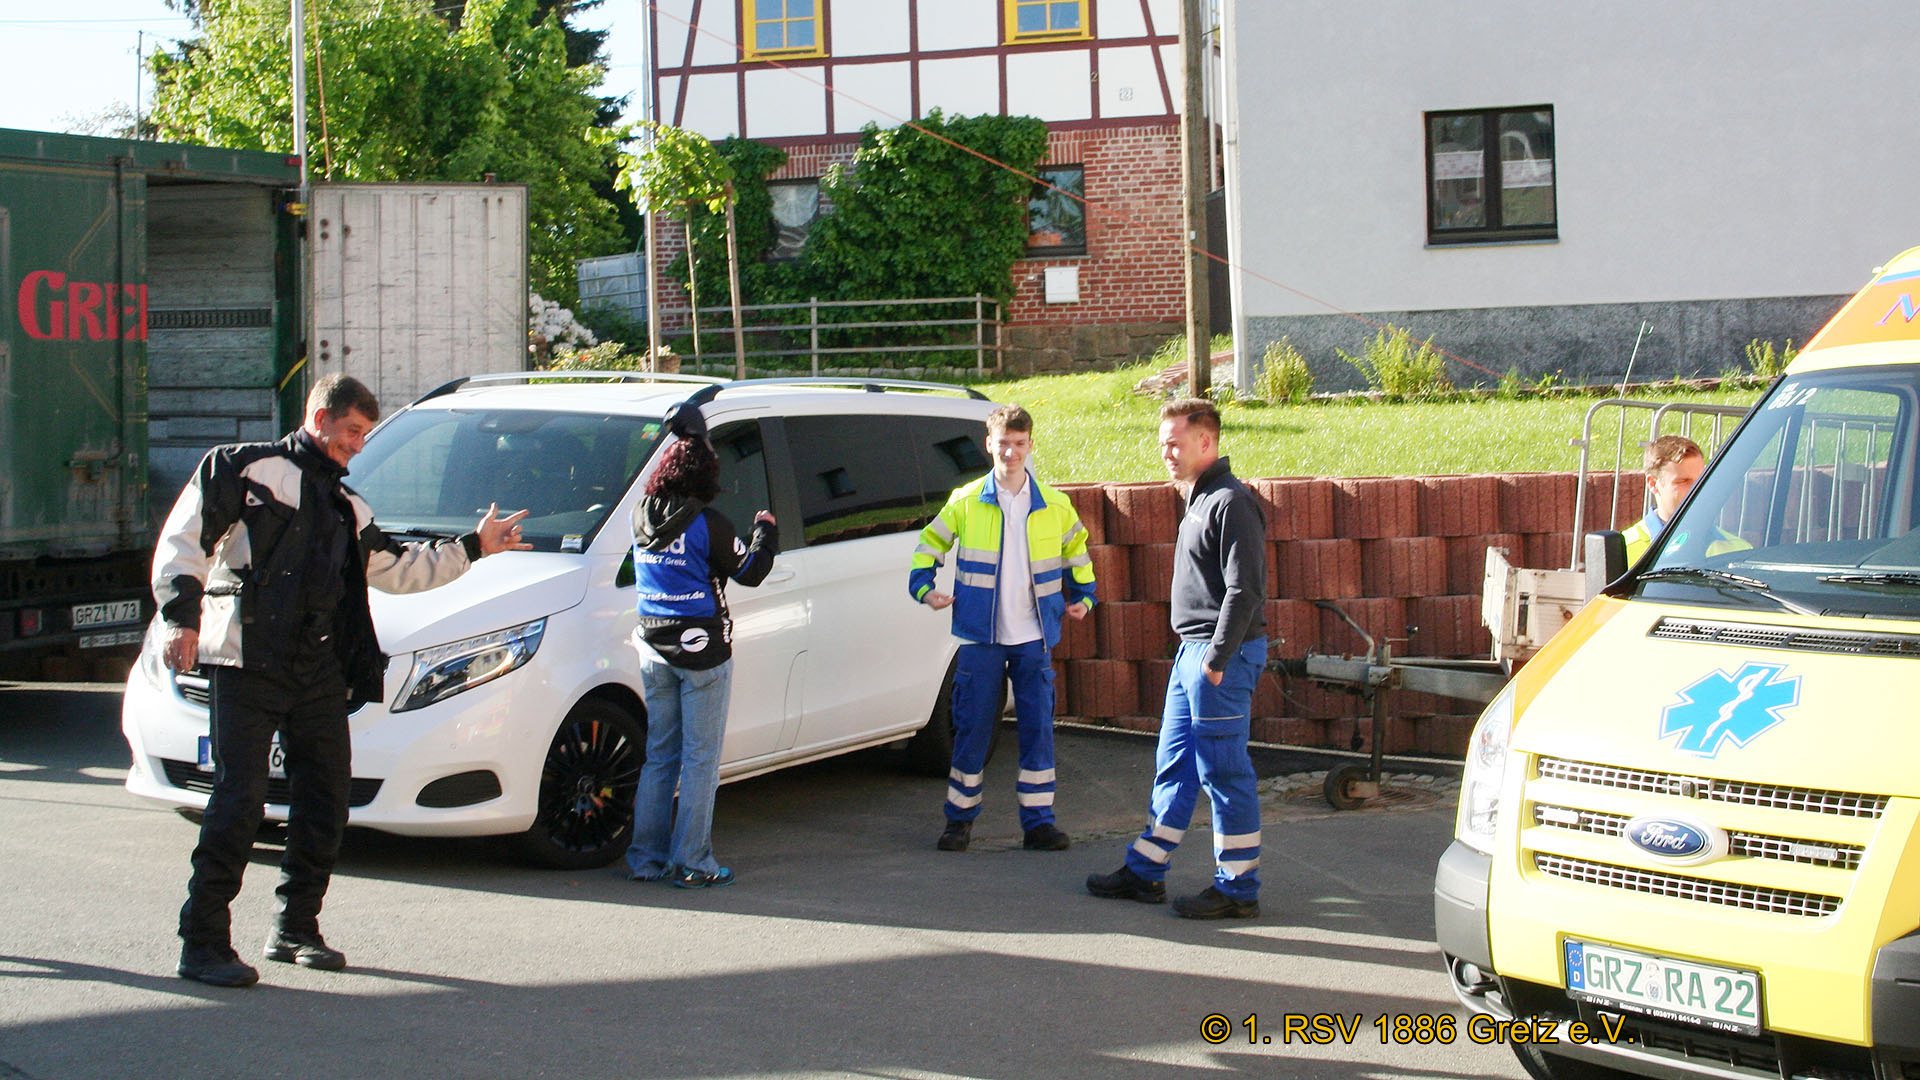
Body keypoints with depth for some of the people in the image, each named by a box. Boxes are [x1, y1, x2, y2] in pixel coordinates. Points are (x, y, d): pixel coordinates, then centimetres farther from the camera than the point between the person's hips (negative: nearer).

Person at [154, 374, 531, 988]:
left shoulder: (345, 506, 26)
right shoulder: (245, 468, 4)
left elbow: (397, 570, 29)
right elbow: (183, 539, -3)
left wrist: (474, 547, 26)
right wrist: (182, 616, -16)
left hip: (319, 671, 7)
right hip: (246, 662, -7)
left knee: (325, 801, 7)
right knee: (238, 800, -12)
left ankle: (295, 930, 21)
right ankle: (202, 943, -7)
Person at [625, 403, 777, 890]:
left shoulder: (641, 516, 2)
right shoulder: (707, 524, -13)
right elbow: (749, 572, -4)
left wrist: (682, 439, 23)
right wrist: (765, 531, 12)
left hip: (652, 645, 6)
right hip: (700, 648, -6)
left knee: (658, 754, 13)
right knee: (700, 758, 0)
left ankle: (646, 858, 15)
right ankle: (691, 863, 2)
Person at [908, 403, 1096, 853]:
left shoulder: (1054, 507, 4)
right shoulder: (965, 502, 0)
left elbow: (1077, 549, 21)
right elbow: (929, 545, 10)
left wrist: (1083, 596, 14)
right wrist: (924, 588, -4)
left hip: (1034, 638, 1)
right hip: (980, 637, -1)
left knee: (1038, 729, 1)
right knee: (971, 729, 2)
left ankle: (1038, 821, 9)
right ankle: (959, 819, 14)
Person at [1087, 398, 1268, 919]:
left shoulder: (1231, 502, -15)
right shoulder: (1199, 500, 17)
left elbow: (1244, 589, -20)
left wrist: (1218, 658, -21)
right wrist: (1198, 654, 18)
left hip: (1222, 655, -10)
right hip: (1192, 652, 10)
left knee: (1224, 772, -4)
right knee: (1174, 765, 14)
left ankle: (1238, 888, 4)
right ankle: (1145, 872, 22)